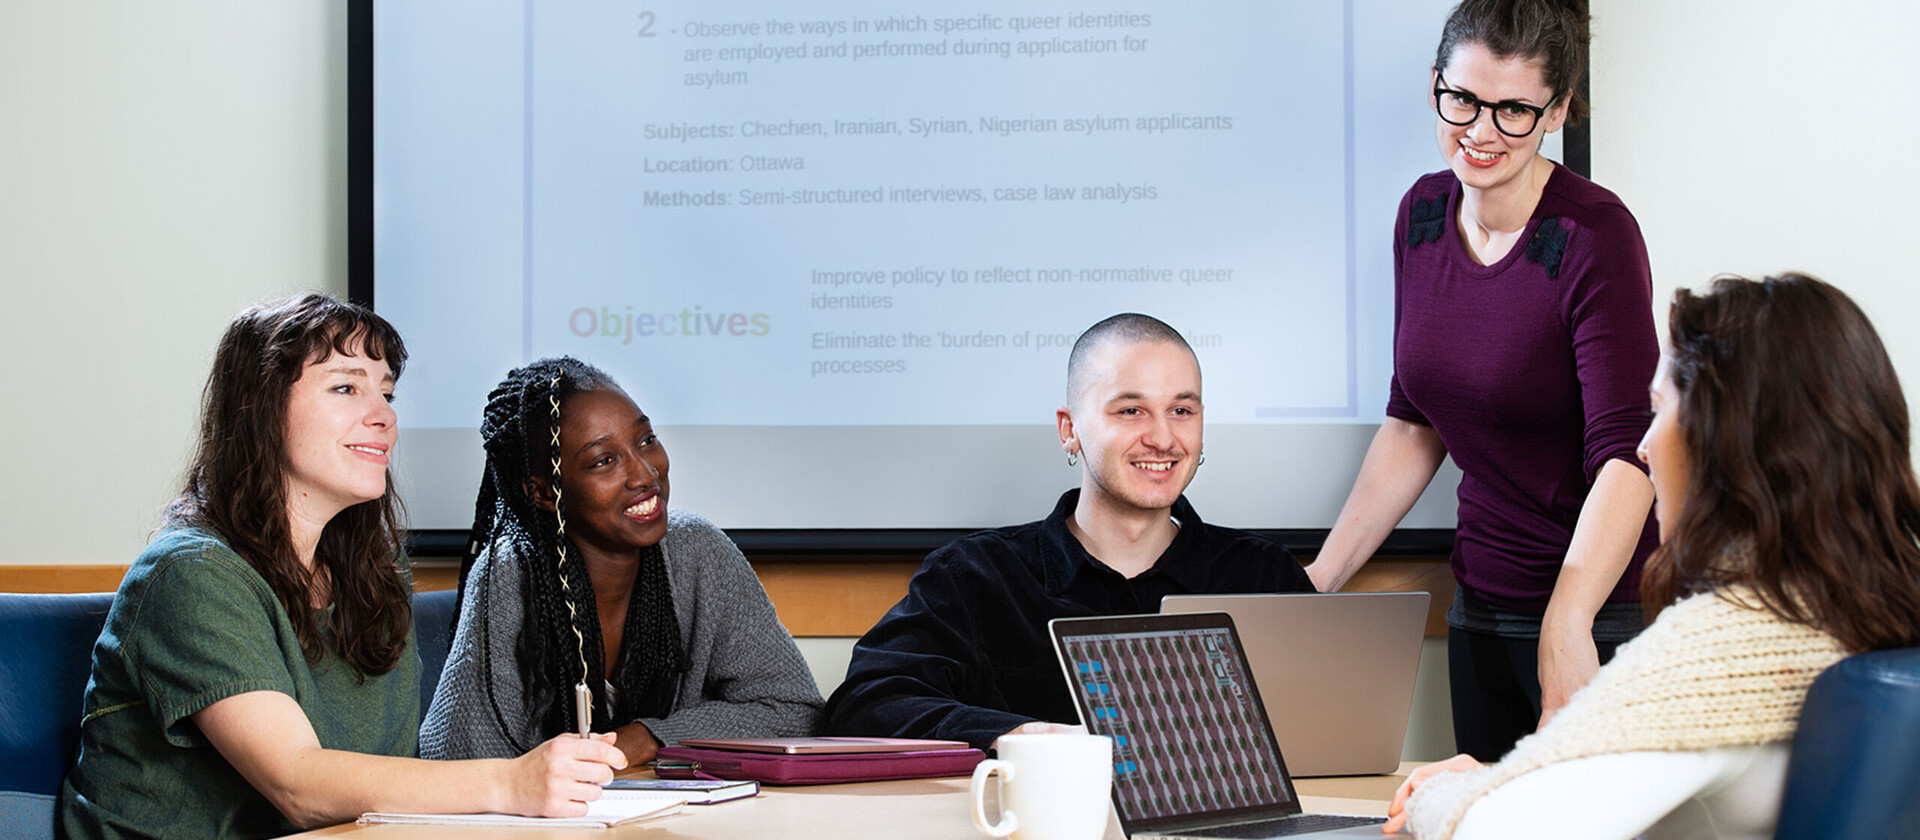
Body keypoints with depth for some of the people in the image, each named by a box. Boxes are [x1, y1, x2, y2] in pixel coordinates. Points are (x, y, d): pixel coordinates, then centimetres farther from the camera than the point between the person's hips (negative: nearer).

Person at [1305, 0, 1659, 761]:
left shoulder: (1593, 236, -16)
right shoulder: (1423, 214, 4)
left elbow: (1624, 453, -24)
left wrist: (1567, 625, -36)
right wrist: (1322, 575, 6)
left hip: (1601, 609, -6)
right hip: (1481, 605, 6)